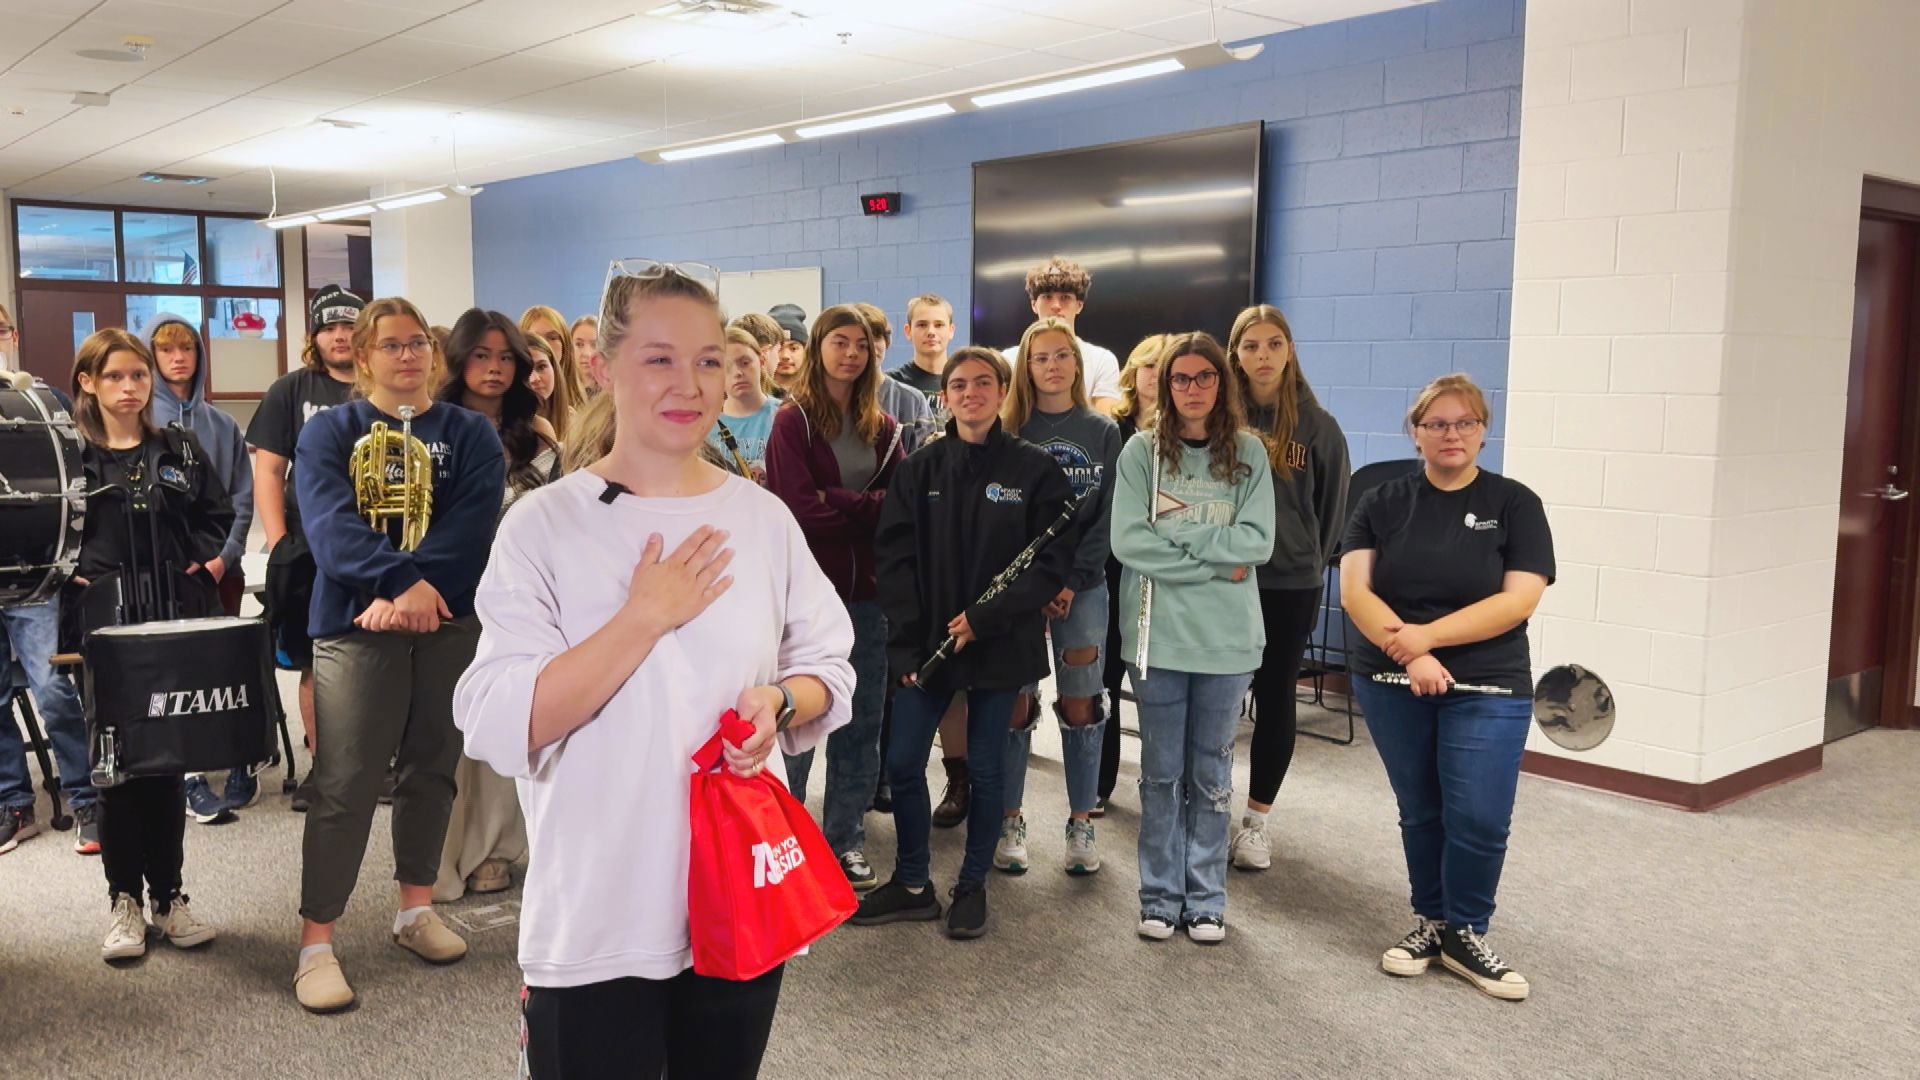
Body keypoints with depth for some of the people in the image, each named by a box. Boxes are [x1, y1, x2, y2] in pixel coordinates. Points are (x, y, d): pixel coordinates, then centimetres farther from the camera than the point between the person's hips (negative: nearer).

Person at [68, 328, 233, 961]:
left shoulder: (181, 450, 11)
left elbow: (219, 517, 12)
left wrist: (205, 563, -3)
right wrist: (74, 574, -9)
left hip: (177, 617, 2)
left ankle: (168, 895, 14)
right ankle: (124, 900, 10)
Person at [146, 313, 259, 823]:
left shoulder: (222, 425, 11)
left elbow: (243, 499, 8)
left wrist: (224, 556, -6)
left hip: (220, 565, 3)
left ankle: (237, 764, 12)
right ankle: (190, 777, 1)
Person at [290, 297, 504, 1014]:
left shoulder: (470, 434, 7)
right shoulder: (329, 432, 4)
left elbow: (472, 524, -9)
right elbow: (330, 524, -13)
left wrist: (416, 590, -23)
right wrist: (399, 580, -28)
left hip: (452, 624, 2)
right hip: (354, 625, -2)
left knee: (432, 770, 12)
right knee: (344, 785, -5)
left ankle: (416, 909, 27)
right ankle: (315, 941, 2)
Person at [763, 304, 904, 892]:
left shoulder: (883, 427, 11)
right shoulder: (793, 421, -3)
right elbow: (798, 507, -14)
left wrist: (837, 502, -11)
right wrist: (869, 506, -11)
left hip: (865, 590, 5)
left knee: (861, 722, 9)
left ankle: (847, 839, 22)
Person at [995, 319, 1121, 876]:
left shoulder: (1103, 433, 6)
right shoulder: (1009, 431, 2)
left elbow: (1108, 517, 1)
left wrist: (1072, 581, -8)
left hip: (1082, 587, 1)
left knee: (1080, 707, 4)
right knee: (1014, 704, 1)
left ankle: (1081, 824, 16)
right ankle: (1010, 822, 13)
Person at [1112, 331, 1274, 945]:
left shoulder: (1248, 454, 3)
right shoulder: (1142, 451, -1)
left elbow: (1258, 542, -6)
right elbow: (1128, 542, -11)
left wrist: (1176, 531, -14)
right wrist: (1215, 564, -12)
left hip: (1228, 639, 1)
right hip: (1158, 634, -1)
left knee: (1211, 773, 11)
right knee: (1161, 772, 8)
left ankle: (1206, 900, 22)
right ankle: (1160, 896, 20)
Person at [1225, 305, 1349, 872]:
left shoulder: (1317, 425, -2)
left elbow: (1332, 508, 6)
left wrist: (1309, 562, 7)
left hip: (1290, 586, 0)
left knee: (1276, 697, 8)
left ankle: (1256, 818, 20)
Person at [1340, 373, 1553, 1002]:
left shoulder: (1514, 505, 0)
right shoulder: (1383, 504, 4)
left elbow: (1518, 600, -10)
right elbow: (1355, 591, -6)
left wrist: (1427, 634, -18)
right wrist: (1408, 654, -20)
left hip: (1488, 689, -2)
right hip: (1392, 686, 2)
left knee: (1479, 819, -6)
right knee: (1419, 812, 12)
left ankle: (1465, 935, 14)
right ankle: (1430, 923, 29)